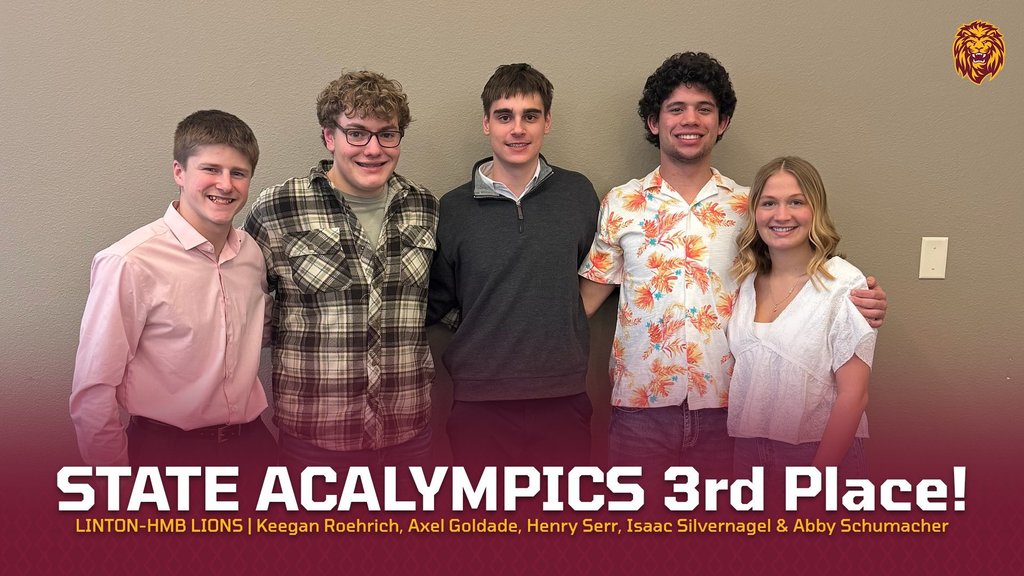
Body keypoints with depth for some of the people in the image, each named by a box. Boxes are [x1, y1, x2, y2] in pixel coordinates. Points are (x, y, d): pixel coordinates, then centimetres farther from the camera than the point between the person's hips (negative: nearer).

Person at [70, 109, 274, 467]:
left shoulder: (252, 253, -2)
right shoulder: (130, 263, -18)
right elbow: (92, 395, -14)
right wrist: (117, 476, -5)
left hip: (250, 441, 5)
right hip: (166, 451, -4)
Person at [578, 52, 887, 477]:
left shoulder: (748, 207, 4)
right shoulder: (620, 204, 2)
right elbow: (591, 291, 4)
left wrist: (857, 303, -12)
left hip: (724, 406, 1)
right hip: (639, 405, 0)